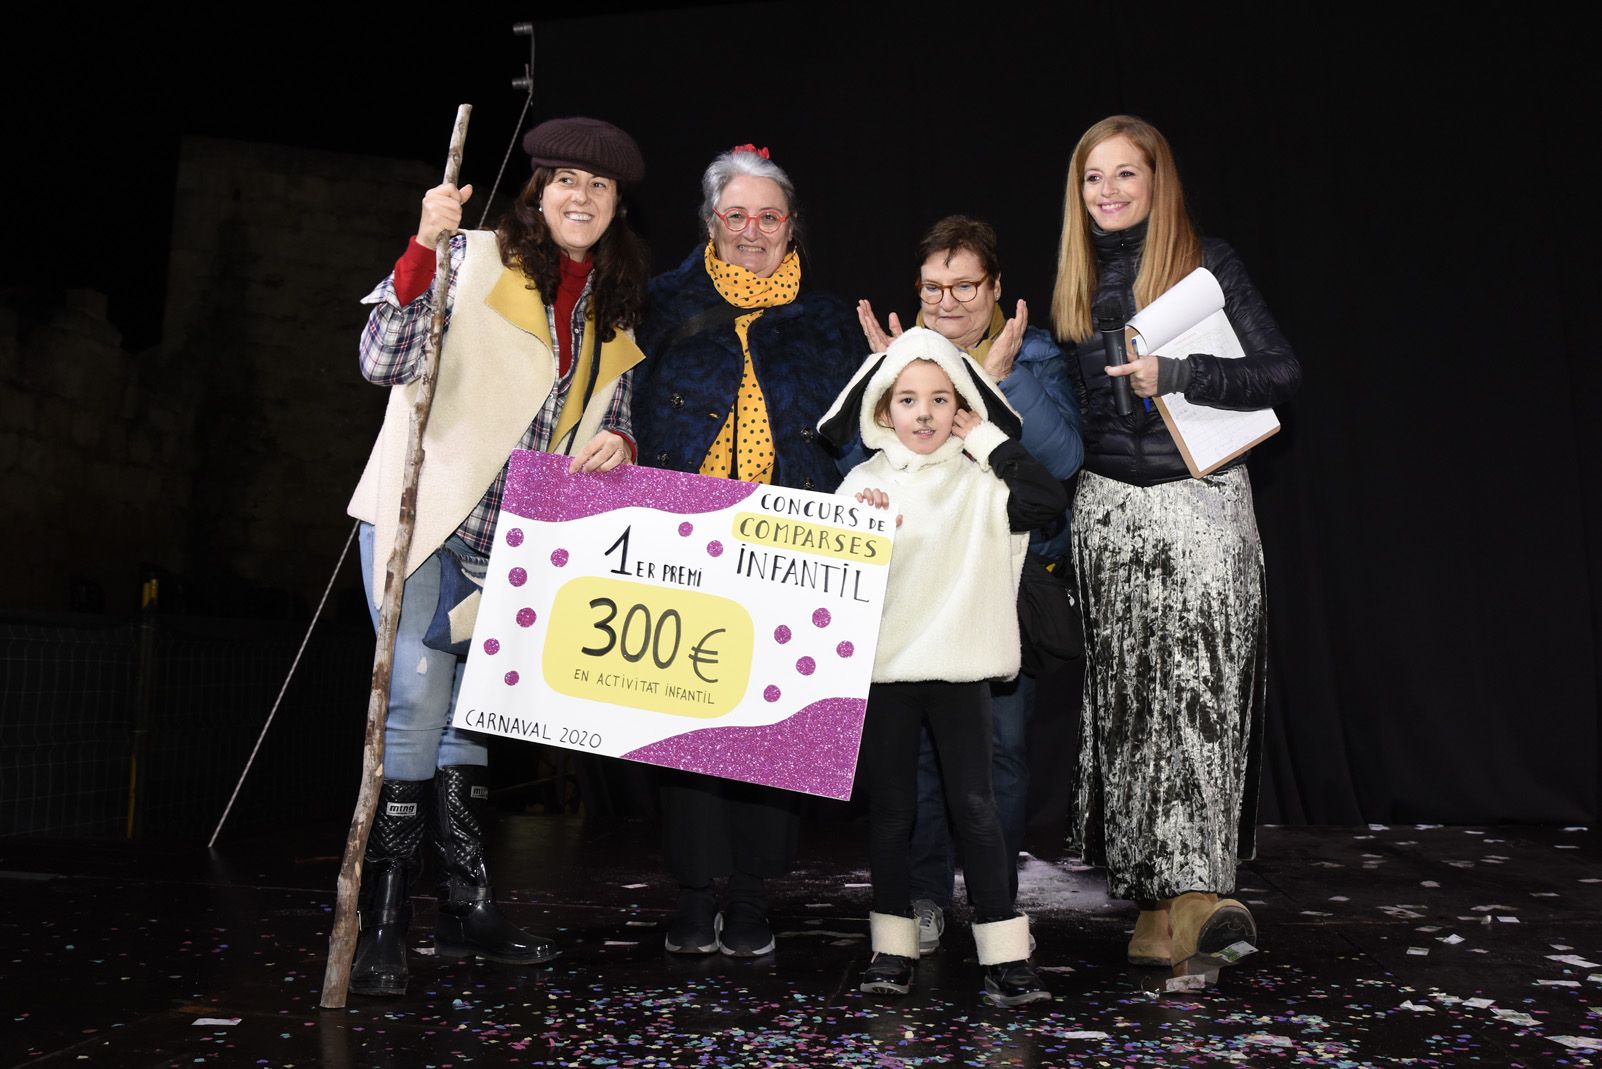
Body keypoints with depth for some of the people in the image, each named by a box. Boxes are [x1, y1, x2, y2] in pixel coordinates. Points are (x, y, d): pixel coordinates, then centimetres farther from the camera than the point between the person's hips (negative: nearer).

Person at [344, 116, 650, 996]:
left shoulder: (616, 310, 13)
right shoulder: (473, 260, -4)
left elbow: (616, 422, 17)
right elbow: (382, 362, -14)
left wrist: (616, 443, -6)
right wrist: (424, 247, -23)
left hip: (512, 539, 5)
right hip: (423, 516, -5)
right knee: (418, 703, -11)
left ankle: (464, 910, 21)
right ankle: (380, 927, 2)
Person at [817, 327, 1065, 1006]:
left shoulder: (981, 480, 1)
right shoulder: (864, 484, 3)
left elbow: (1050, 500, -15)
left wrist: (990, 438, -7)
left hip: (960, 668, -1)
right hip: (884, 668, 1)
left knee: (974, 804, 2)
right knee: (889, 809, 10)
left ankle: (1005, 955, 10)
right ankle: (892, 948, 22)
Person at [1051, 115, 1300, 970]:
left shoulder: (1206, 262, 1)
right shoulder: (1076, 278, 15)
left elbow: (1282, 373, -6)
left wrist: (1173, 375, -16)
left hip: (1200, 501, -4)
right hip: (1107, 507, 4)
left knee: (1197, 690, -11)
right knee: (1126, 697, 1)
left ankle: (1183, 890, -7)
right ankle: (1175, 893, 9)